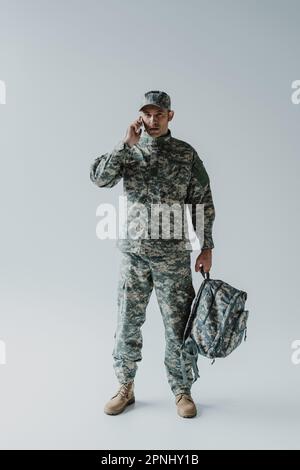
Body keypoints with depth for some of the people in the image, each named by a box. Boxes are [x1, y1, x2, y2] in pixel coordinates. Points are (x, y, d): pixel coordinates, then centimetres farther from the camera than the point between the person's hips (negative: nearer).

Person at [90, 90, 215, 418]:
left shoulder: (187, 154, 3)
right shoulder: (128, 152, 7)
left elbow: (203, 203, 4)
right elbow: (99, 178, -9)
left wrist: (206, 247, 0)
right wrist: (127, 144, -12)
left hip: (173, 255, -1)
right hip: (133, 253, 2)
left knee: (177, 324, 6)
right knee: (128, 322, 9)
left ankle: (182, 391, 24)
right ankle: (125, 388, 27)